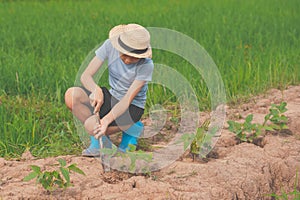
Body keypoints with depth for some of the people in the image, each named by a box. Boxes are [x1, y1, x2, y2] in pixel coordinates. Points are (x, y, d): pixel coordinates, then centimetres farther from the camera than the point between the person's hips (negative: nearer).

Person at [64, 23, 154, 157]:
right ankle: (98, 142, -5)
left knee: (91, 125, -28)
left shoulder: (146, 65, -24)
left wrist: (107, 119, -40)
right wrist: (97, 90, -37)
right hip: (112, 97, 5)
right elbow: (85, 76, -15)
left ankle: (132, 130, 1)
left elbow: (127, 100, -26)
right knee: (71, 95, -23)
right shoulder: (110, 46, -15)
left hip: (132, 107, -4)